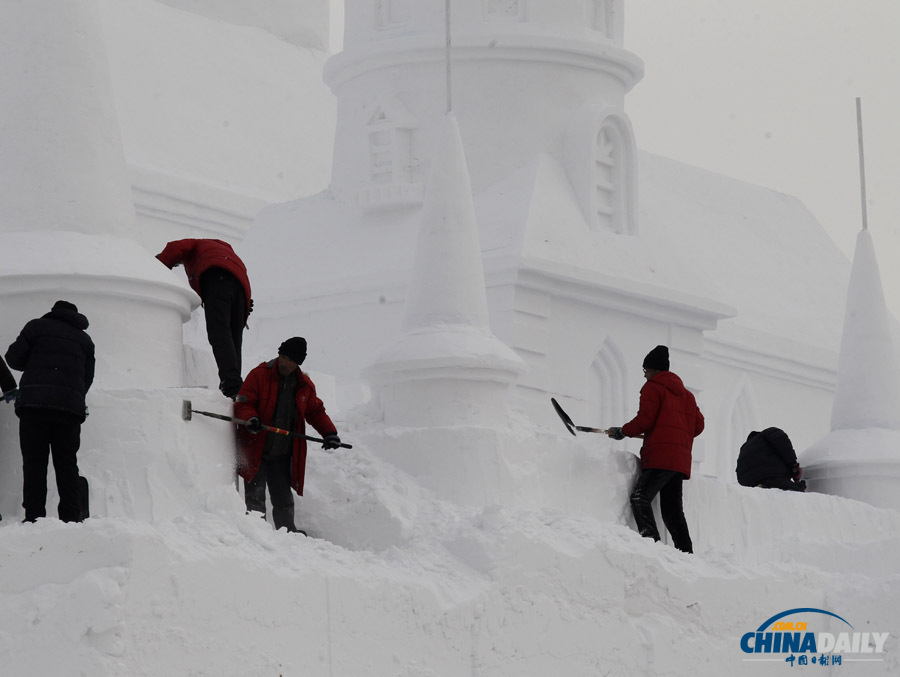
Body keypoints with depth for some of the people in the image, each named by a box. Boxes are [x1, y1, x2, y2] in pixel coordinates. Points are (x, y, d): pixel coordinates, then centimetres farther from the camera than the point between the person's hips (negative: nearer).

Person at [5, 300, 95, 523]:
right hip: (71, 406, 3)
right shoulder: (84, 339, 20)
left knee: (34, 463, -2)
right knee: (67, 464, 7)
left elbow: (13, 358, 6)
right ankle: (72, 517, -3)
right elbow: (88, 377, 17)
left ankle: (34, 518, -11)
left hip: (34, 403, -3)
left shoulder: (37, 326, 10)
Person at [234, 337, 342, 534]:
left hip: (282, 456, 4)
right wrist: (250, 418, -29)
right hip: (256, 450, -4)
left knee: (284, 500, 8)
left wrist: (329, 432, 0)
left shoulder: (305, 385, 8)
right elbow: (243, 403, -8)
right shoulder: (259, 375, -5)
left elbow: (316, 411, 17)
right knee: (255, 497, -9)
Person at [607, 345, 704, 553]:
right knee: (672, 509, 9)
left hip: (660, 456, -8)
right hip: (681, 460, 8)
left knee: (640, 499, -15)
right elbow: (698, 425, 20)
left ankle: (651, 541, -34)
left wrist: (622, 432, 5)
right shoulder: (686, 394, 24)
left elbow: (644, 420, -8)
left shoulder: (653, 388, 2)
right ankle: (686, 553, 1)